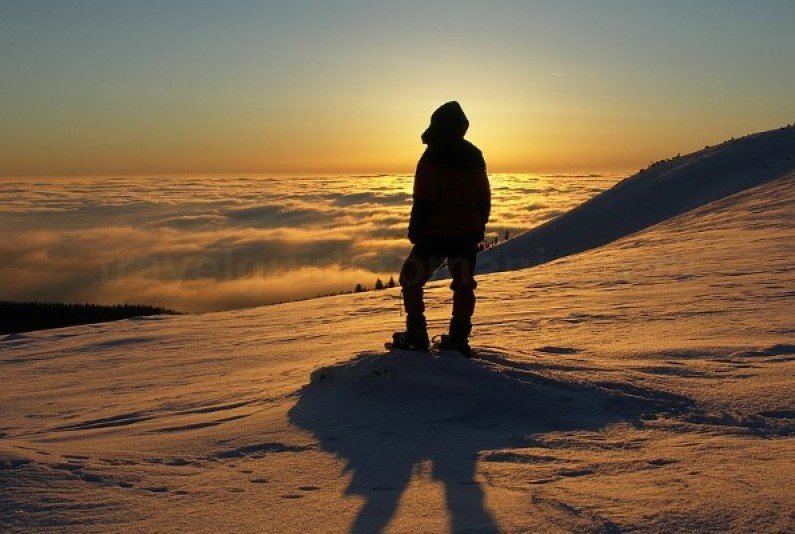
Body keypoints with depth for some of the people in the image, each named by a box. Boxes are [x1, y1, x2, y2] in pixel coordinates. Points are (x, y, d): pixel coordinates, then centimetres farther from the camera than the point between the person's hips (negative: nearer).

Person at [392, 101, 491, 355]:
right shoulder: (474, 155, 8)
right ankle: (459, 337, 11)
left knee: (411, 279, 7)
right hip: (467, 232, 6)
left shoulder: (433, 155, -12)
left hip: (436, 232, -6)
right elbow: (484, 197, 11)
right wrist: (479, 226, 19)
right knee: (463, 285, 11)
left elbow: (424, 198, -16)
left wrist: (415, 229, -10)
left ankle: (416, 333, 5)